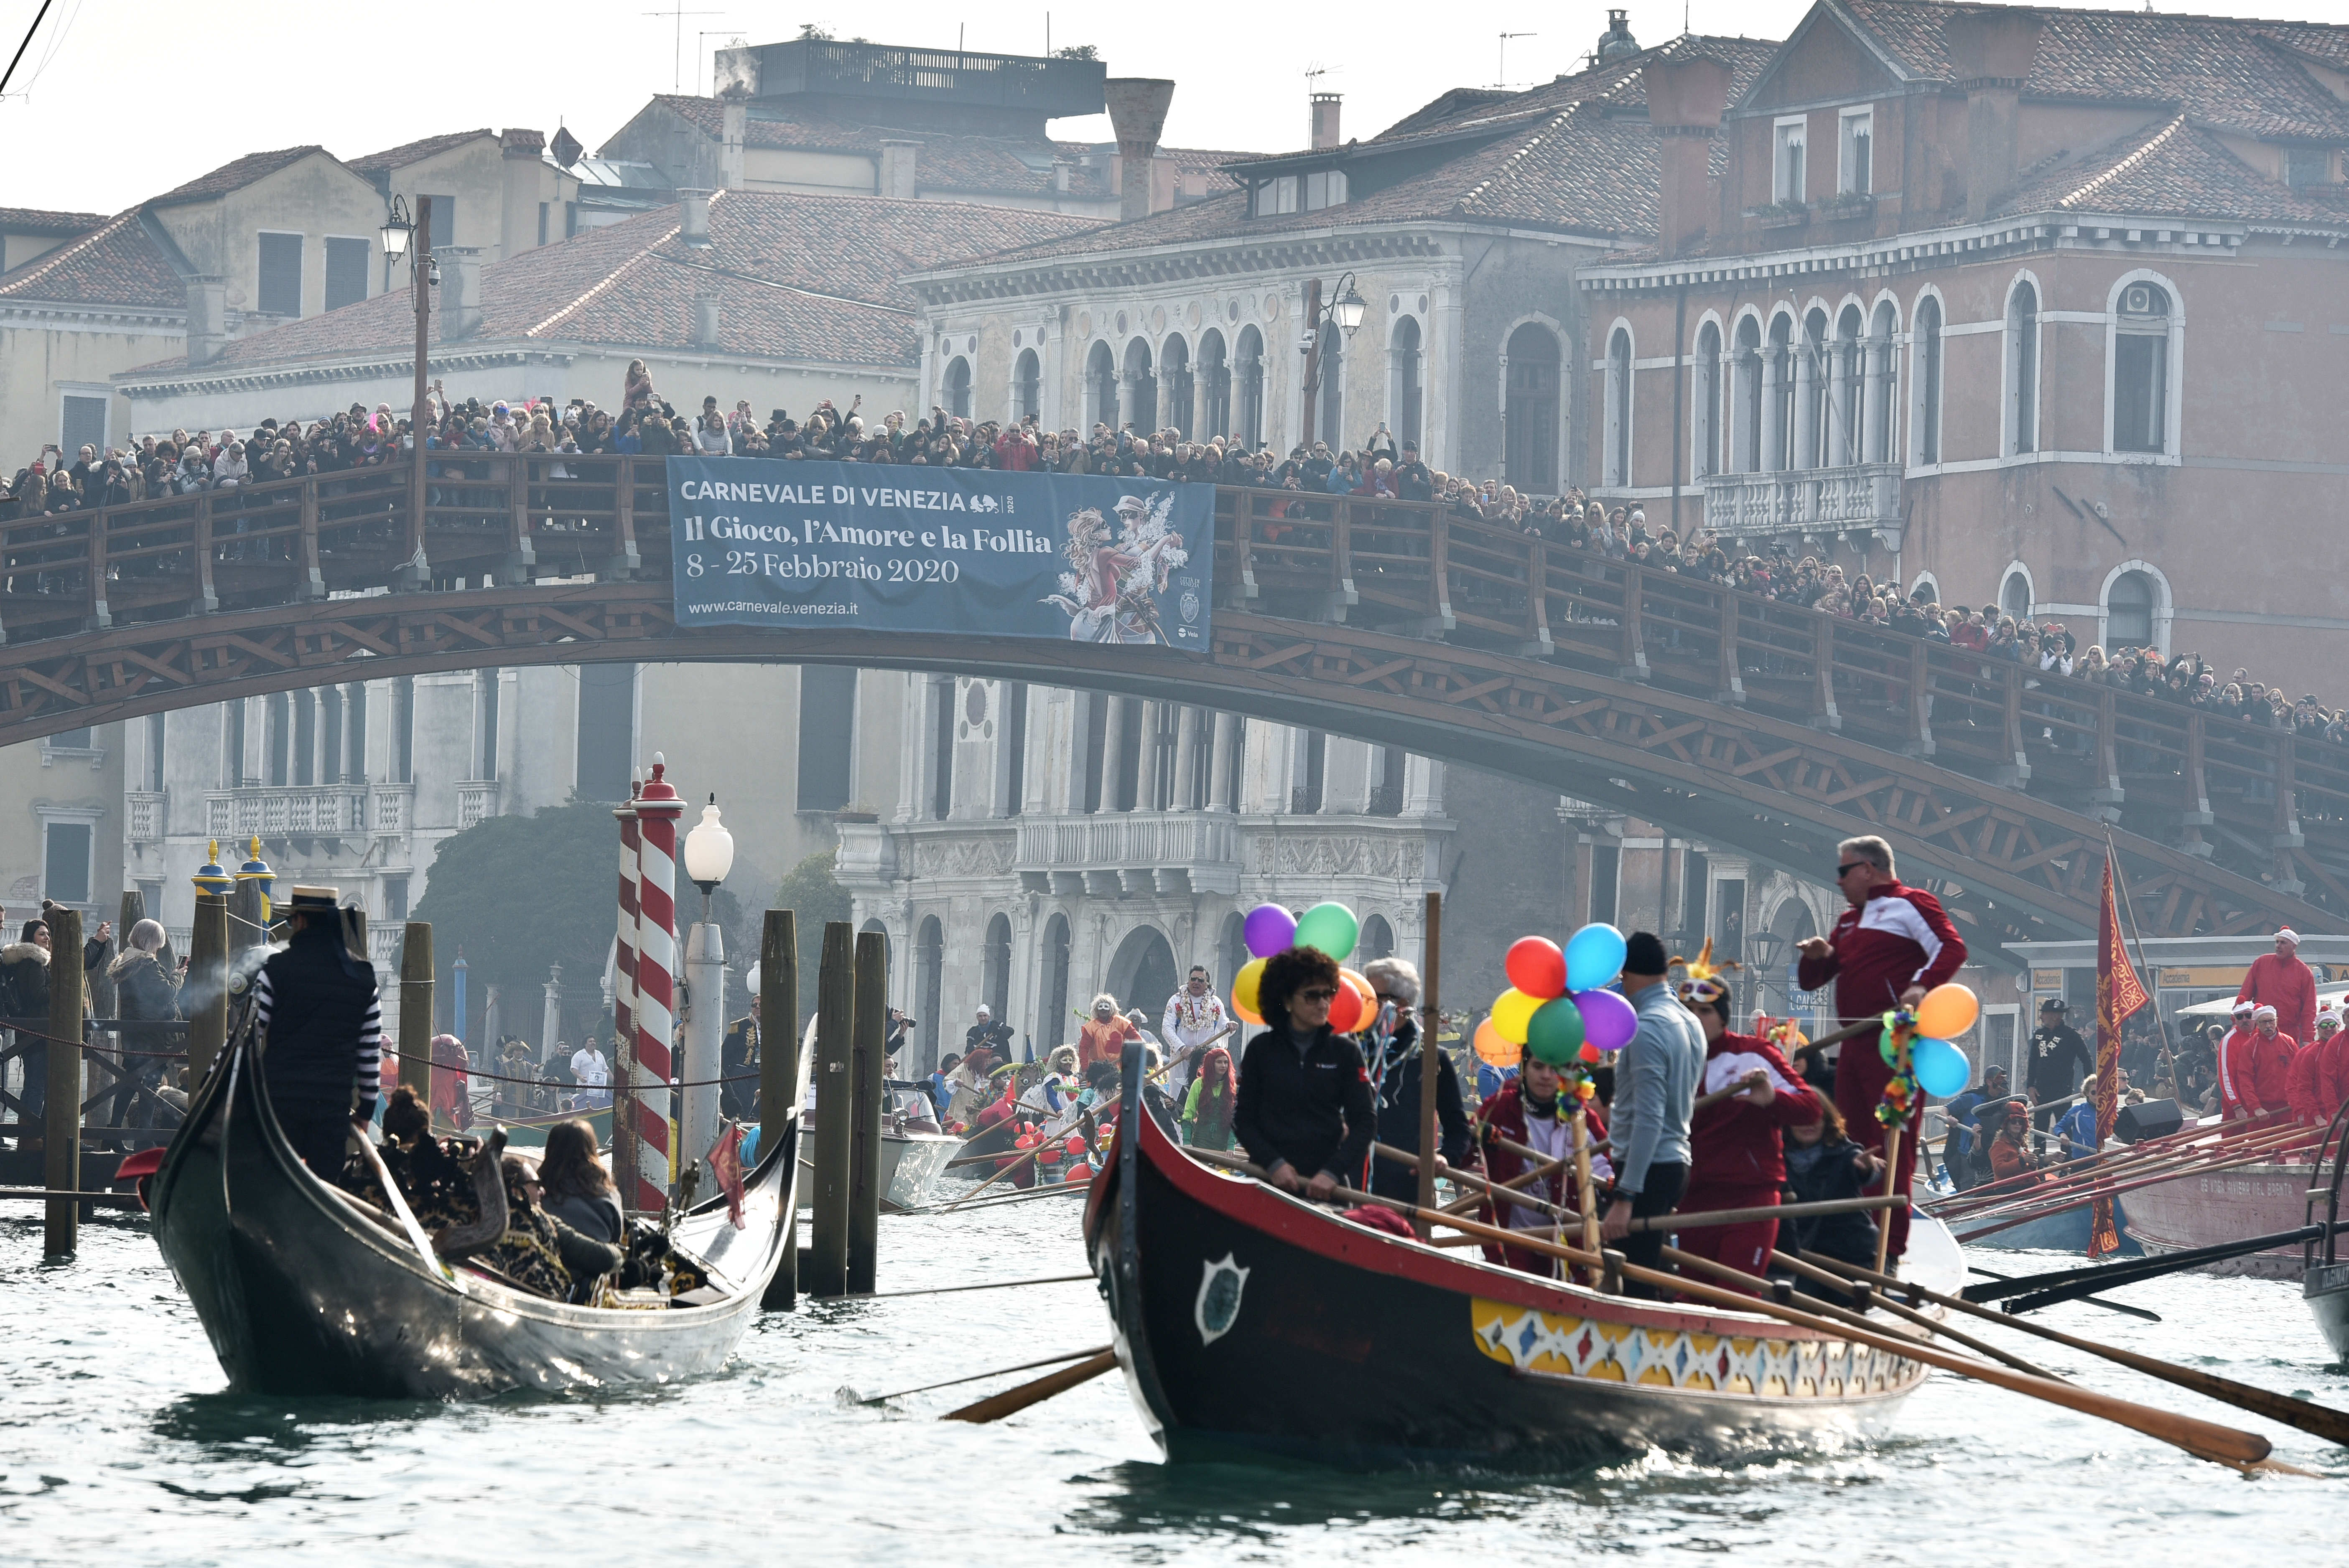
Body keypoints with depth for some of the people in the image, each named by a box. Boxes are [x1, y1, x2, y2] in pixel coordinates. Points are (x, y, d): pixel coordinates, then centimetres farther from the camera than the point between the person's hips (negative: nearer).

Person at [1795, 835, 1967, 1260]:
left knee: (1892, 1141, -11)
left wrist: (1923, 985, -32)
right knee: (1854, 1141, 9)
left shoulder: (1910, 904, -1)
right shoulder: (1850, 921, 25)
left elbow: (1952, 948, -15)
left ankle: (1890, 1244, -13)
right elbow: (1811, 981, 29)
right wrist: (1817, 957, 6)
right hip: (1855, 1045, 9)